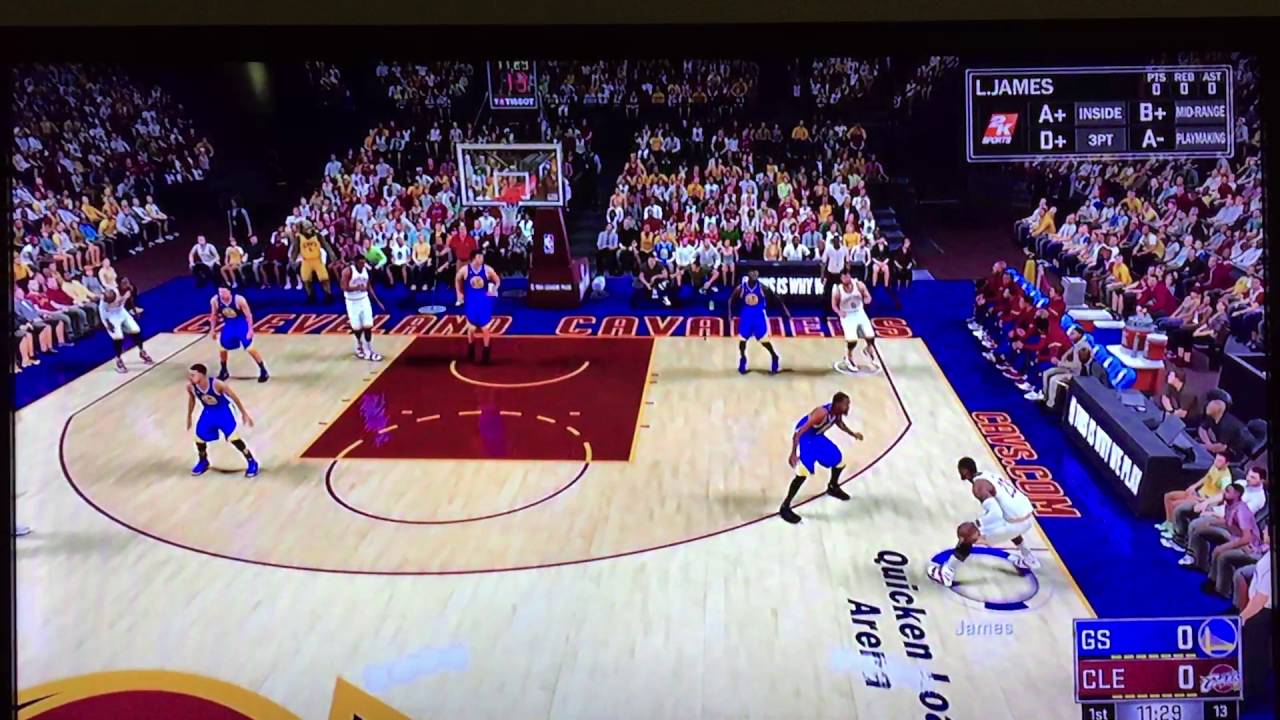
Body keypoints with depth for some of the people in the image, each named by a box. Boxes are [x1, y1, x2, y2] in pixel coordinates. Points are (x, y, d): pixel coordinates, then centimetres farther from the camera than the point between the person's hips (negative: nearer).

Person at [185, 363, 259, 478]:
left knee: (232, 437, -14)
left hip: (224, 411, -5)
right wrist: (189, 416, 16)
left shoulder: (216, 384, -34)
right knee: (199, 438, 5)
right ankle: (203, 462, 35)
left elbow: (234, 396, -20)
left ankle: (252, 462, 0)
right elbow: (191, 399, 4)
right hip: (208, 412, 5)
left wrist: (244, 413, -13)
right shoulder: (190, 387, -20)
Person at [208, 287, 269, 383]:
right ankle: (224, 372, 27)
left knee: (249, 348, -11)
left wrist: (250, 329, -20)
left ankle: (263, 371, 0)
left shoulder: (239, 299, -28)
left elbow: (248, 315, -18)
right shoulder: (214, 300, -16)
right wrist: (212, 329, 4)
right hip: (229, 325, 4)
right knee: (222, 348, 5)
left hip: (242, 324, -4)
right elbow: (214, 315, 2)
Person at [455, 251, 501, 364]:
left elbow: (497, 280, 4)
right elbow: (457, 280, 11)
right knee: (472, 327, 6)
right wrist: (459, 293, 6)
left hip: (484, 301, 0)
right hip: (471, 301, 0)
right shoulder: (464, 269, -8)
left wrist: (494, 290, -12)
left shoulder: (487, 269, -9)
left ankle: (486, 352, 15)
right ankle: (471, 350, 29)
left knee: (484, 328, 2)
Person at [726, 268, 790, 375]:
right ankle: (742, 359, 23)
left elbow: (775, 297, -2)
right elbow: (731, 300, 3)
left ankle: (775, 357, 19)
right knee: (742, 338, 3)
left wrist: (784, 309, -3)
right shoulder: (740, 288, -10)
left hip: (759, 314, -2)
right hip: (746, 314, 2)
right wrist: (730, 314, -4)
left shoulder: (762, 287, -12)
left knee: (764, 340, -1)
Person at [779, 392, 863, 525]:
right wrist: (793, 453, -42)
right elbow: (799, 432, -37)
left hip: (817, 436, 9)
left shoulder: (837, 412, -11)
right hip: (804, 437, -8)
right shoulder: (822, 413, -37)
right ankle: (785, 508, -11)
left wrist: (853, 434, 26)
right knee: (803, 473, -20)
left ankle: (833, 487, 47)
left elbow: (839, 423, 17)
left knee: (838, 460, 17)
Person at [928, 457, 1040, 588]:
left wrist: (975, 525, -18)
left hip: (1015, 522, -8)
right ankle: (1028, 559, 54)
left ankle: (946, 573, -3)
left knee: (968, 535, -2)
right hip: (1028, 517, 8)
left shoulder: (979, 486, -12)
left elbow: (995, 513, -24)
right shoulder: (992, 475, 16)